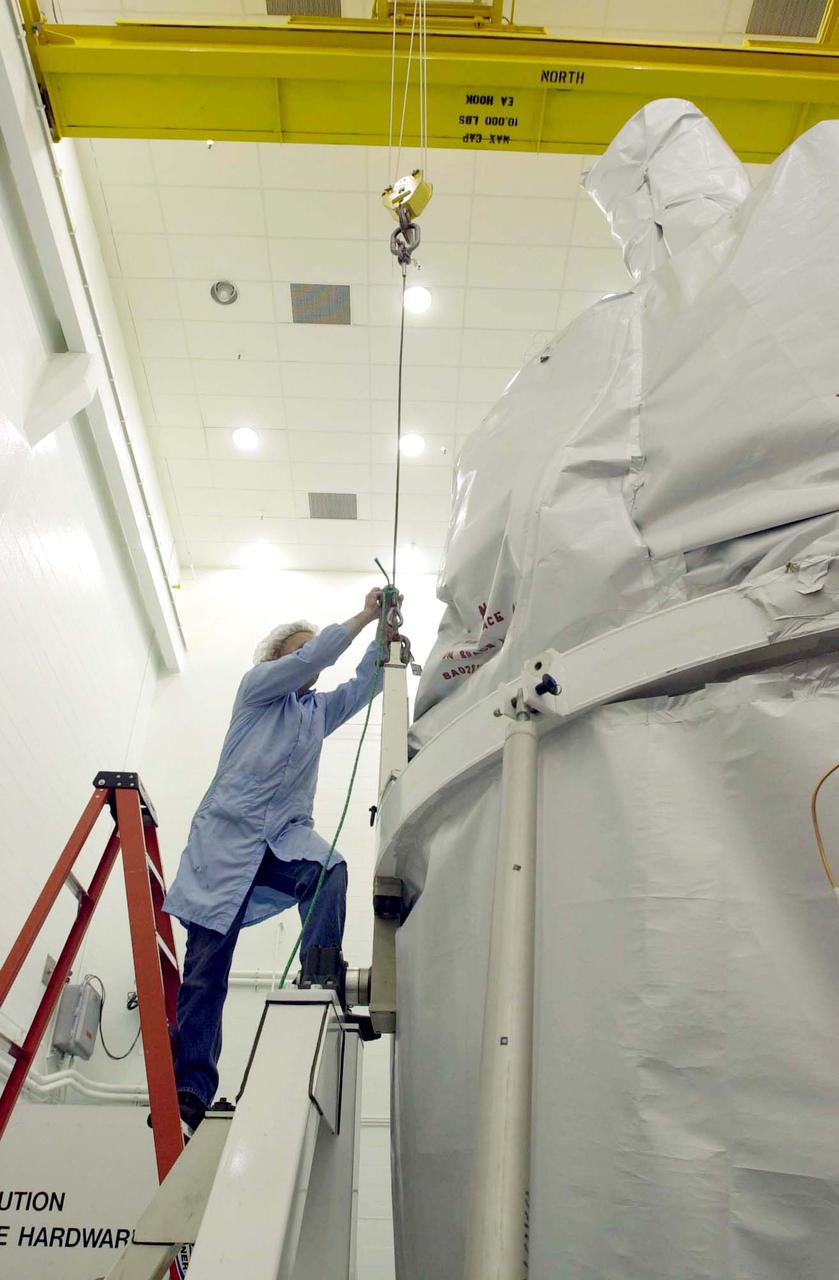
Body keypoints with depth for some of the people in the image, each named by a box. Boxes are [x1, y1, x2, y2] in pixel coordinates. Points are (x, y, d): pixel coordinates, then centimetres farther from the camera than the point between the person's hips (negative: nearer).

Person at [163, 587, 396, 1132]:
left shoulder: (319, 710, 23)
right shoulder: (258, 685, 8)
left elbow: (365, 683, 12)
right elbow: (310, 657, -8)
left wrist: (386, 631, -1)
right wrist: (363, 616, -6)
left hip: (286, 836, 4)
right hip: (228, 834, -4)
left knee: (331, 870, -31)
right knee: (208, 962, -6)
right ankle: (191, 1087, -2)